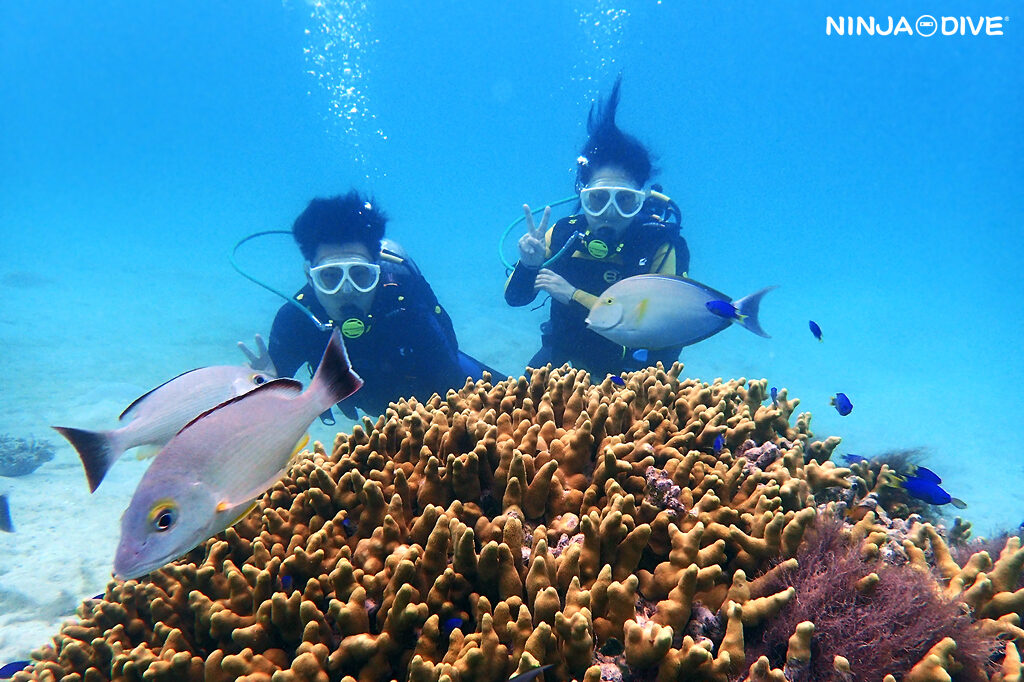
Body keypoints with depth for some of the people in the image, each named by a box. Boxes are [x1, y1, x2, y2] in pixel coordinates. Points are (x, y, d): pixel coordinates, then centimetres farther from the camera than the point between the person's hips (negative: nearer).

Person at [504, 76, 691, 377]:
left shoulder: (661, 246, -19)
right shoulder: (565, 233, -10)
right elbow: (514, 298, -5)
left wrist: (575, 296, -30)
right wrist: (528, 265, -28)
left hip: (630, 370, -2)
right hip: (563, 357, 3)